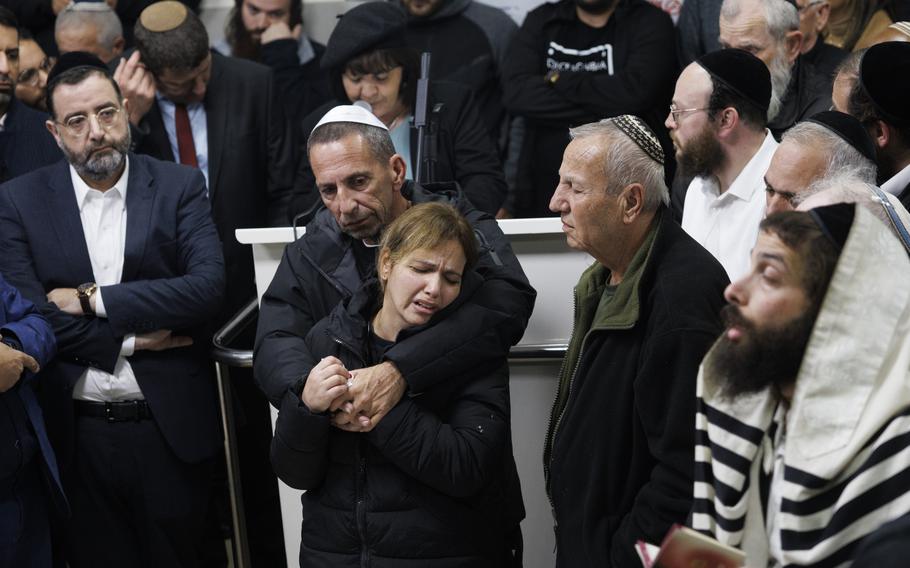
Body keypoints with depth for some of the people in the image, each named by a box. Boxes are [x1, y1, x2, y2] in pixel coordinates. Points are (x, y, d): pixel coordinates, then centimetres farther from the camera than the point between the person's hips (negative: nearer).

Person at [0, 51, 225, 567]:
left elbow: (210, 287, -13)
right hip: (78, 434, 0)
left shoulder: (179, 187, 1)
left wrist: (92, 299, -14)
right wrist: (132, 339, -13)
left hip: (171, 427, 0)